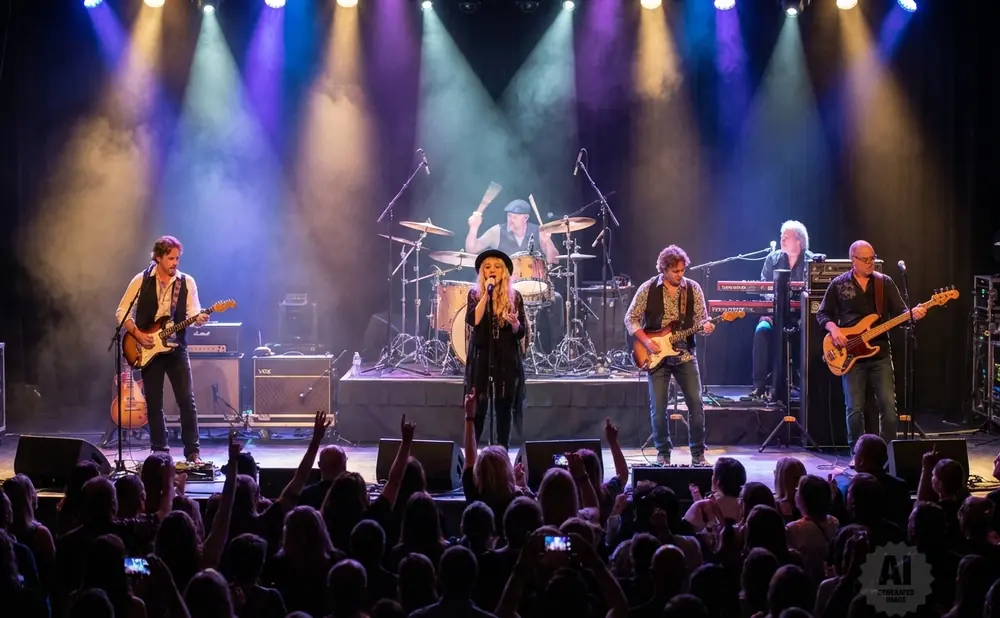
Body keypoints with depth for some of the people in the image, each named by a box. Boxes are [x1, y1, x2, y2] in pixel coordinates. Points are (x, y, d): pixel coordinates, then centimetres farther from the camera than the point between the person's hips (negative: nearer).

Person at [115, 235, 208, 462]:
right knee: (154, 403, 5)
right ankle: (160, 451, 13)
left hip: (175, 348, 0)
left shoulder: (187, 282, 2)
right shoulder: (141, 280, -1)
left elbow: (193, 314, -2)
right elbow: (122, 312, 1)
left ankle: (193, 451, 0)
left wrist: (199, 319, -25)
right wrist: (137, 334, -11)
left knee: (187, 400, -6)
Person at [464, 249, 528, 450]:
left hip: (507, 357, 1)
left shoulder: (514, 296, 3)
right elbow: (473, 321, -16)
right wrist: (486, 294, -16)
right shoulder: (475, 294, 2)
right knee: (477, 406, -4)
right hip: (481, 355, -1)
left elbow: (521, 333, 3)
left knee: (504, 406, 2)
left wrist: (515, 323, -19)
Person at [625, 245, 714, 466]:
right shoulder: (648, 289, -4)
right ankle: (663, 453, 13)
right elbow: (631, 319, 0)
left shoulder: (693, 288, 2)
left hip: (685, 355, 1)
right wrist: (646, 342, -11)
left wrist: (705, 326, -19)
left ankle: (698, 453, 8)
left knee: (696, 403, -4)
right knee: (658, 408, -2)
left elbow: (701, 317, 5)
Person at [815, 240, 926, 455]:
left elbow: (899, 312, 2)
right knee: (855, 408, -1)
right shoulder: (839, 284, 3)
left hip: (880, 353, 1)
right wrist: (833, 329, -12)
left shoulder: (885, 282, 6)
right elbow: (822, 314, 7)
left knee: (888, 404, -4)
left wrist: (913, 314, -19)